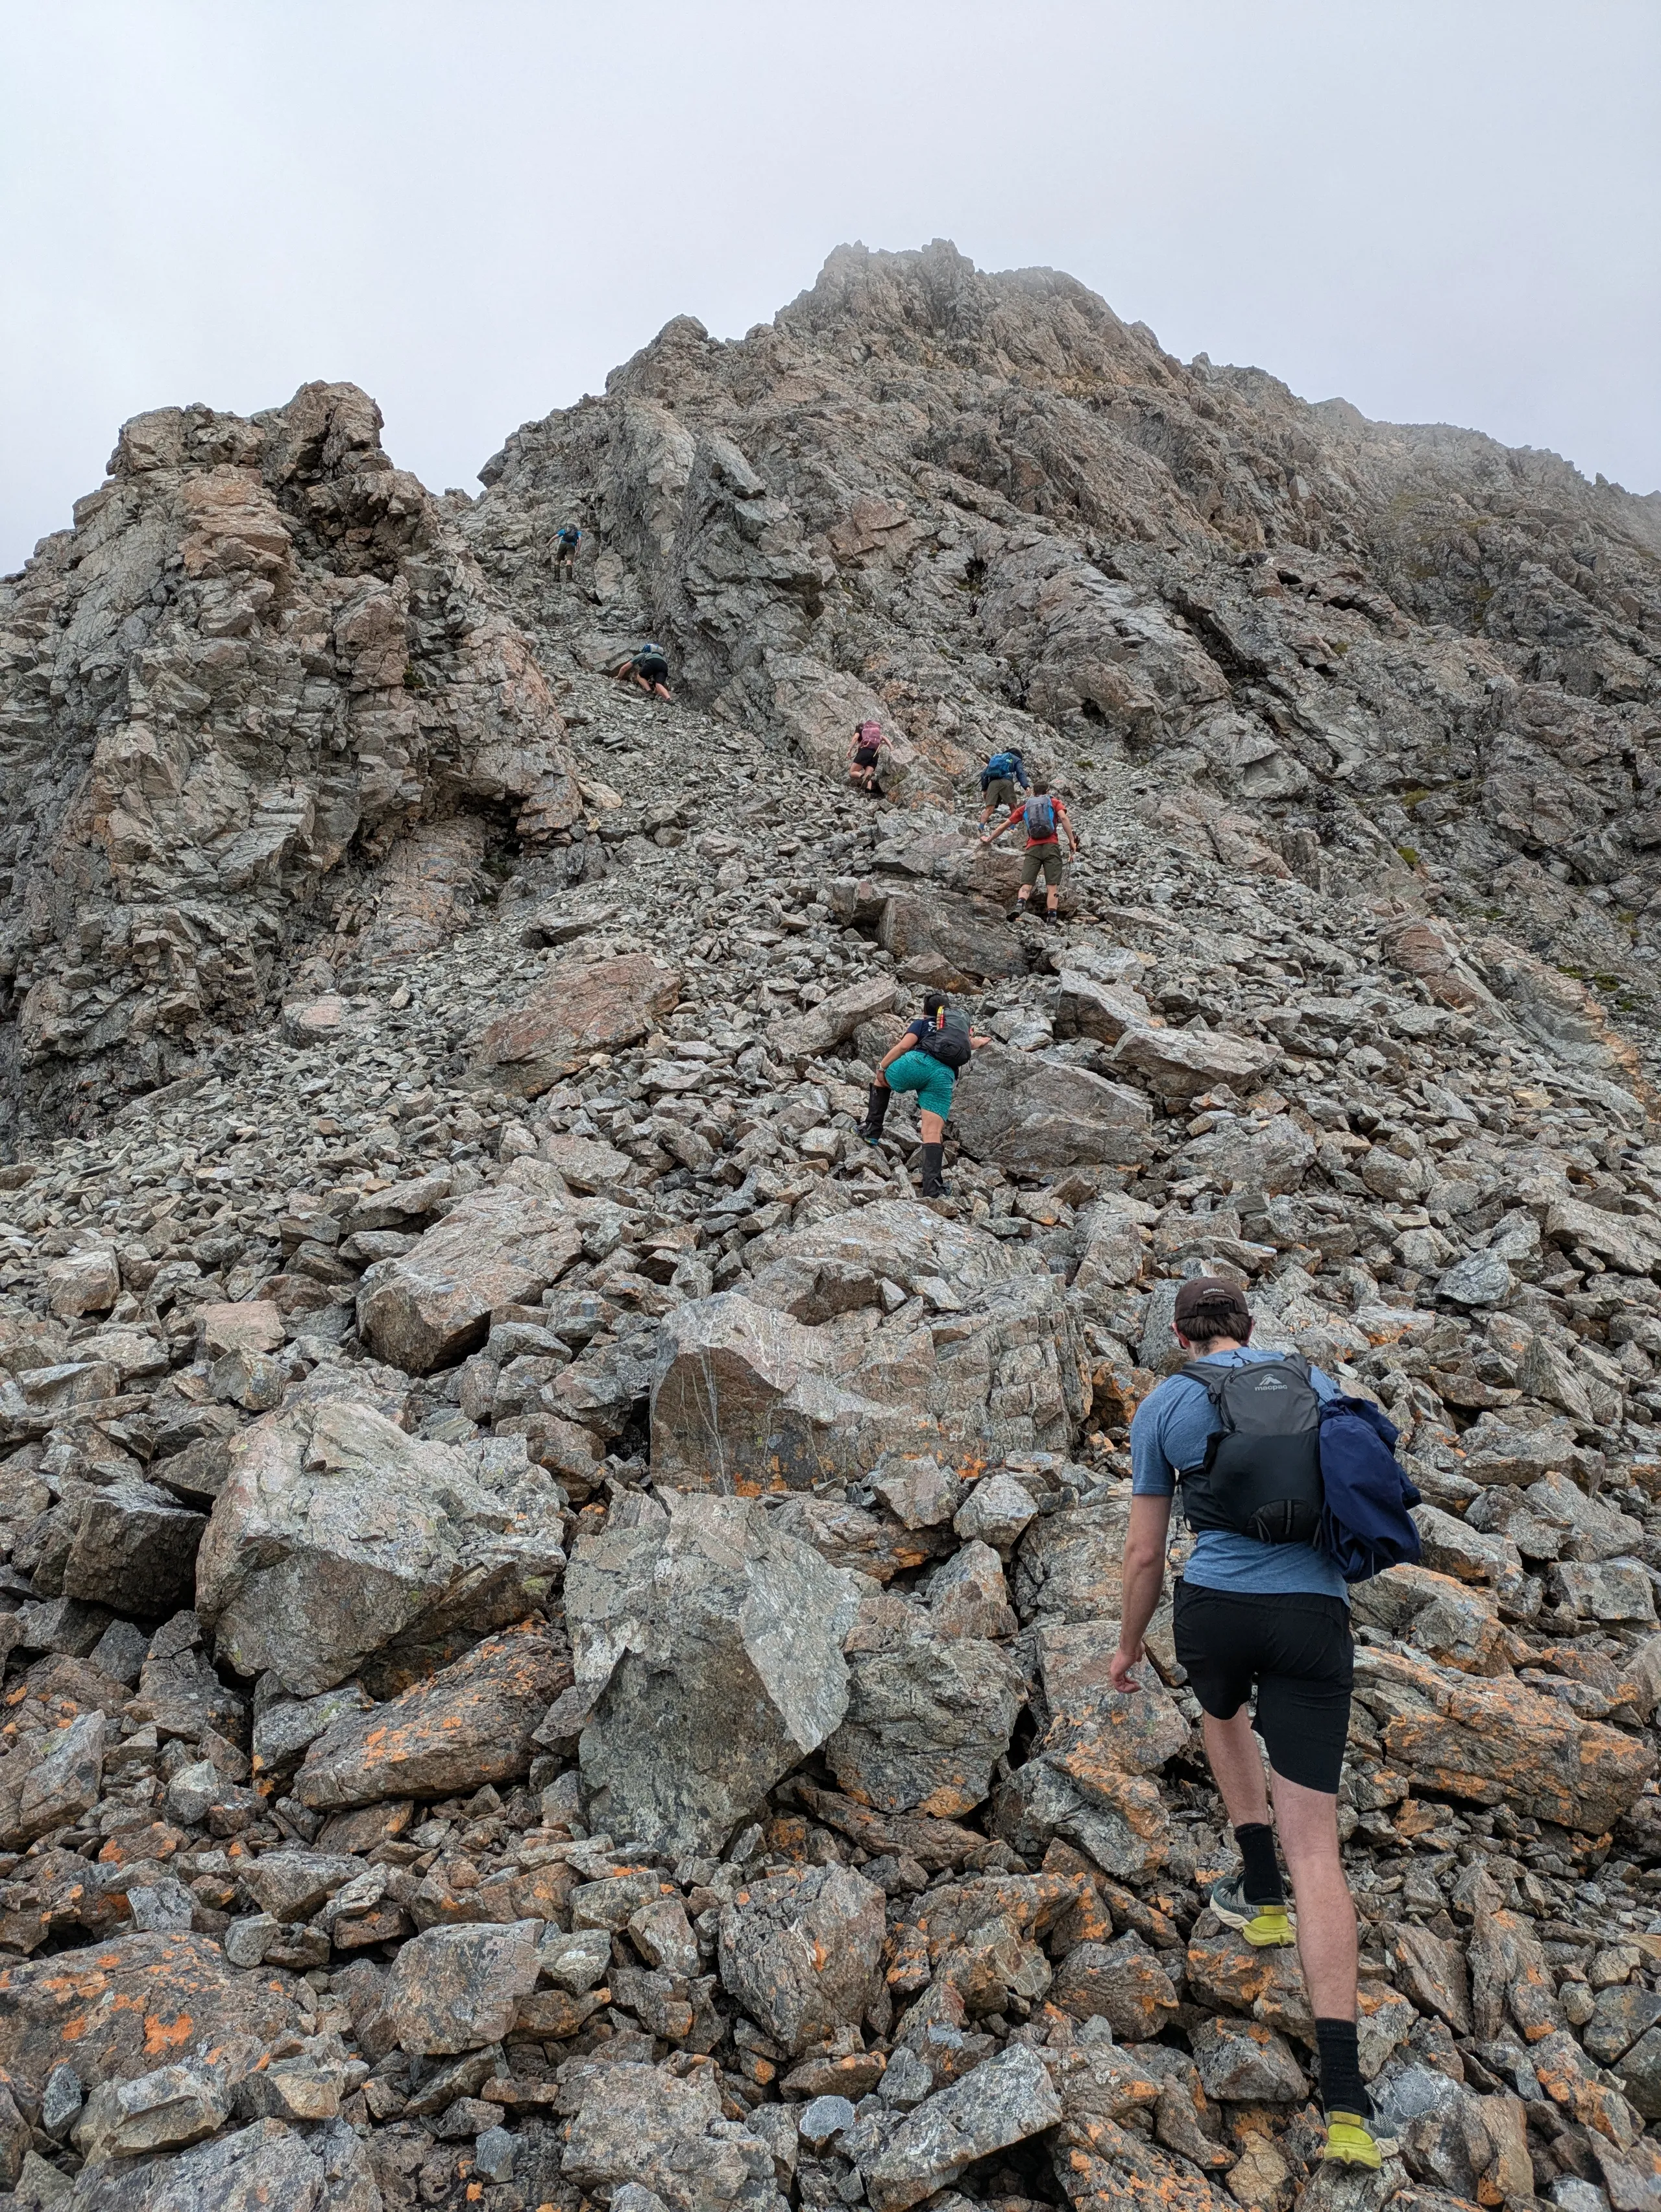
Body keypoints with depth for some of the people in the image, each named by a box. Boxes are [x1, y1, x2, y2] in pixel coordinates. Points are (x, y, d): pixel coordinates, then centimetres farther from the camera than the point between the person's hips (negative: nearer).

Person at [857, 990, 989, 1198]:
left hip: (920, 1062, -2)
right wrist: (978, 1042, 82)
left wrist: (882, 1066, 10)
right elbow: (967, 1043, 60)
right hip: (945, 1076, 2)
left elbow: (904, 1046, 5)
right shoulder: (960, 1024, 36)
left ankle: (871, 1129, 20)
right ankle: (932, 1186, -25)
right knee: (933, 1131, -6)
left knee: (882, 1078, 31)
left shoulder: (923, 1023, 24)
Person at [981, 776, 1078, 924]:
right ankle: (1052, 919, -18)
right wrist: (1072, 841, -4)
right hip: (1051, 846, -1)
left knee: (1026, 884, -6)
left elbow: (1005, 825, 29)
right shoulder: (1054, 802, 18)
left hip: (1033, 848, 1)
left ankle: (1020, 906, -36)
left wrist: (989, 840, 42)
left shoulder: (1025, 807, 24)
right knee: (1052, 886, -5)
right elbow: (1064, 818, -3)